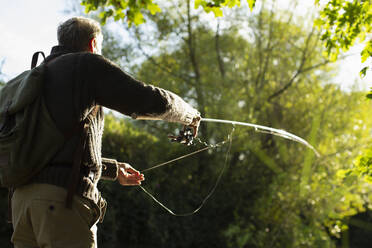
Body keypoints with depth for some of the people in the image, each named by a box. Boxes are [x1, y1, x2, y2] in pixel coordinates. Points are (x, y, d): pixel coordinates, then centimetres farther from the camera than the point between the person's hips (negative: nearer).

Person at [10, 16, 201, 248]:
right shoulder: (87, 64, 4)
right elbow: (152, 101, -4)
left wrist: (114, 169, 40)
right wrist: (190, 114, 17)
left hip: (23, 197, 8)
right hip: (64, 197, -8)